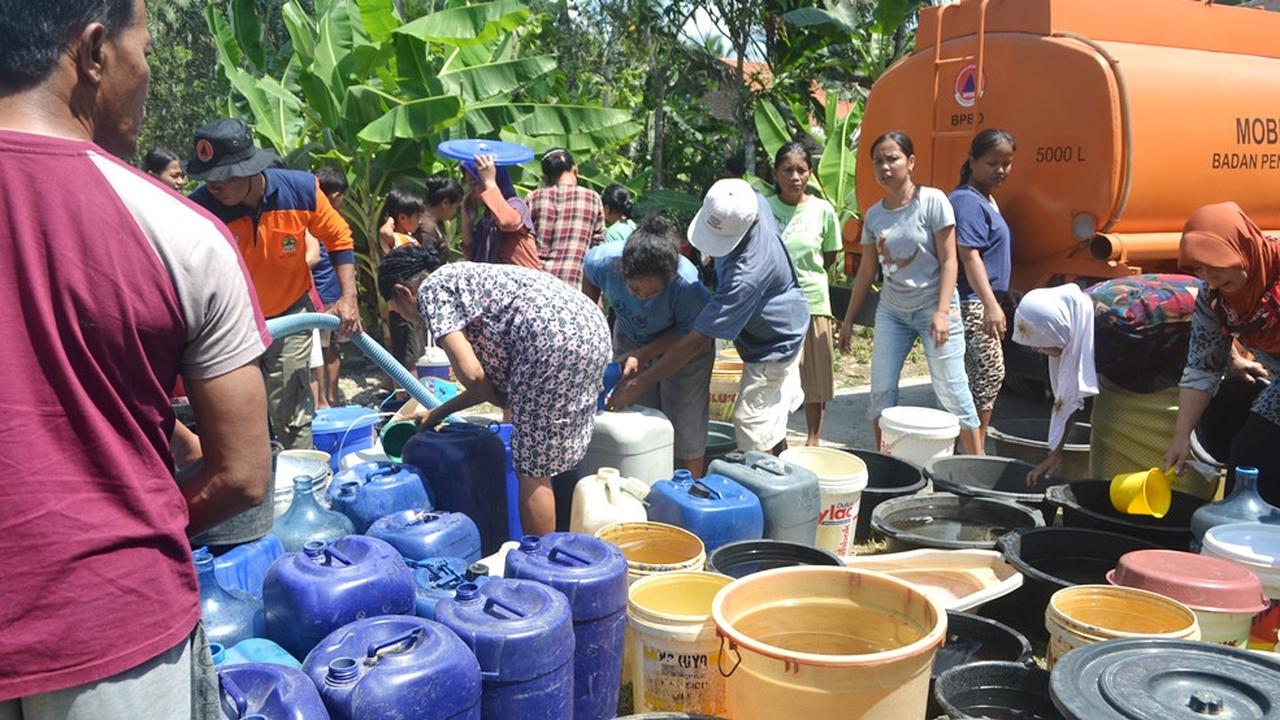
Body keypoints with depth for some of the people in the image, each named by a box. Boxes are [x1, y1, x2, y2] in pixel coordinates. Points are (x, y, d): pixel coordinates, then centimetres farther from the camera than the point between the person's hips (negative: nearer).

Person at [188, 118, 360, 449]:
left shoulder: (302, 189, -20)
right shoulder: (200, 209, -24)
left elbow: (338, 238, -3)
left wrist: (348, 297, -10)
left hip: (290, 313, 0)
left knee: (292, 415, 3)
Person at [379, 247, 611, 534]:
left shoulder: (431, 289, 4)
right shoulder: (464, 276, 29)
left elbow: (471, 374, -7)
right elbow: (489, 375, 30)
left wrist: (504, 403, 13)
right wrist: (440, 412, 39)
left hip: (554, 339, -10)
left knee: (531, 470, 3)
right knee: (553, 460, 21)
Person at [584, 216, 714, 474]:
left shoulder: (687, 285, -40)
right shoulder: (604, 260, -33)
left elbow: (691, 334, -23)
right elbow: (589, 276, -6)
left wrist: (643, 355, -30)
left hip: (682, 346, -3)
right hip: (630, 341, 4)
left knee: (685, 428, 2)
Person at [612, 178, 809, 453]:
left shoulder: (747, 274, -43)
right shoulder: (752, 202, -21)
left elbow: (697, 339, -40)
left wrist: (640, 383, -36)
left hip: (772, 346, -9)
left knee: (751, 426, -3)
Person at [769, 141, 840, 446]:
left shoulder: (823, 210, -2)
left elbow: (829, 257, 10)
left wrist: (803, 273, 3)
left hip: (812, 301, 0)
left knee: (815, 376, 8)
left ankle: (813, 438, 24)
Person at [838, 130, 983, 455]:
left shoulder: (932, 200, -8)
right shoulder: (873, 215, 6)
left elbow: (948, 260, -10)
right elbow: (866, 271, 13)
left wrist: (942, 311, -19)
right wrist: (848, 320, 13)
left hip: (933, 307, -5)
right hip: (892, 310, 5)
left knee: (952, 391, -4)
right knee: (881, 390, 4)